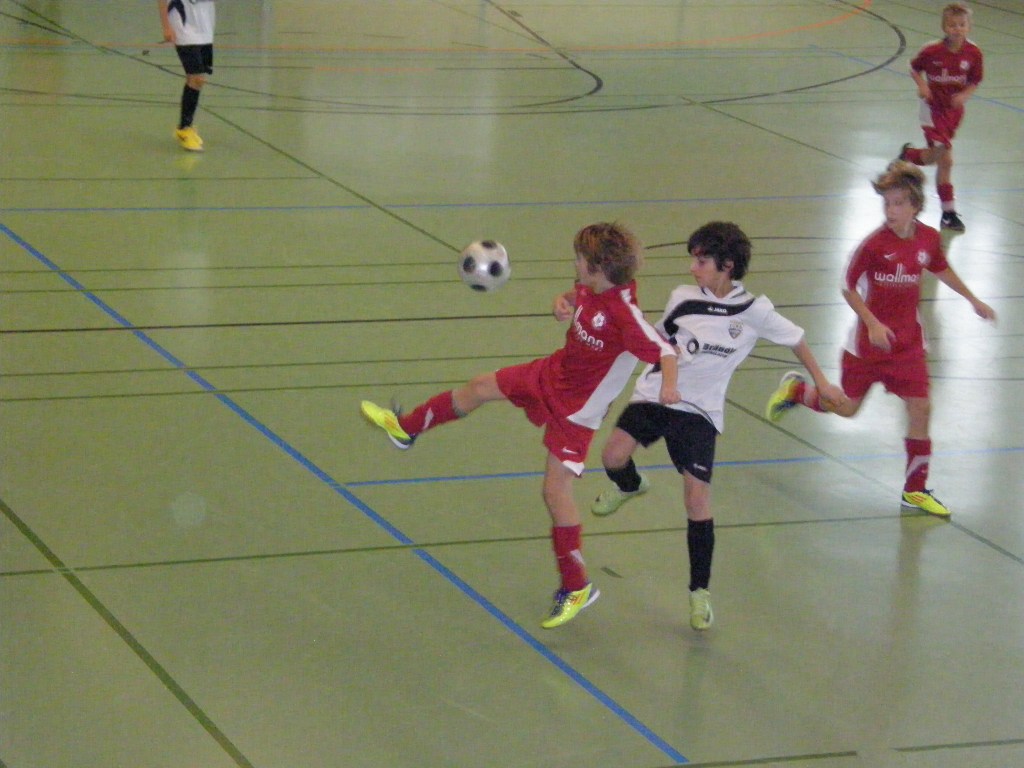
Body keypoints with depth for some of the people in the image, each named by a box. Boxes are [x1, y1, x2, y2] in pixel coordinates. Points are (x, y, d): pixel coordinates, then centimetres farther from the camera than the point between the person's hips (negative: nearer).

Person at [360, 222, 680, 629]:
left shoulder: (625, 315, -34)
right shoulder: (591, 289, -11)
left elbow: (666, 351, -35)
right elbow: (572, 296, 12)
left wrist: (669, 385, -54)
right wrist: (563, 303, -12)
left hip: (577, 409, -8)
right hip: (552, 374, 8)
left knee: (556, 491, -5)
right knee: (480, 387, 20)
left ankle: (577, 588, 11)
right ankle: (405, 428, 45)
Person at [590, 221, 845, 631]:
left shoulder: (754, 310, -7)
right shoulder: (682, 297, -1)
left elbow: (795, 339, 9)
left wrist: (822, 382, 14)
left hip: (700, 410, -2)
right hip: (655, 394, 2)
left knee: (697, 498, -7)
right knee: (614, 456, -22)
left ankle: (700, 593, 7)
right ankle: (630, 486, 18)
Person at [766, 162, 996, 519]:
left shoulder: (929, 239, -7)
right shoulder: (874, 244, -21)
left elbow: (942, 270, 16)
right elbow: (849, 288, -12)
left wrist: (973, 300, 21)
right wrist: (873, 324, -23)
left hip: (908, 341, 3)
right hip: (869, 340, -3)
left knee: (920, 408, -3)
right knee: (846, 408, 10)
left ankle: (915, 490, 10)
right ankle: (795, 390, 40)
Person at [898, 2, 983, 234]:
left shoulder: (973, 54, -12)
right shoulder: (931, 51, -19)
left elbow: (974, 82, 1)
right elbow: (915, 69, 0)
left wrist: (964, 95, -20)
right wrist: (922, 86, -19)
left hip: (954, 109, 5)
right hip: (933, 108, -5)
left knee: (938, 156, 20)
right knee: (945, 159, -11)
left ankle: (909, 155, 52)